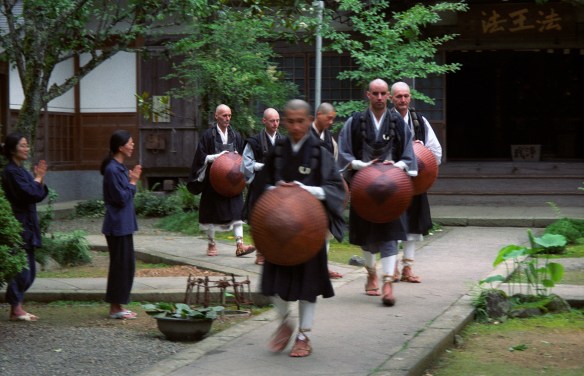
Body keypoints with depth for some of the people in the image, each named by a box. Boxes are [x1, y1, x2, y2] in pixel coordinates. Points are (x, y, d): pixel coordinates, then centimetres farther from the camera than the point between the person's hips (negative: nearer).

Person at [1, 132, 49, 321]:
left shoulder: (22, 170, 15)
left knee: (28, 271, 11)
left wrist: (39, 179, 1)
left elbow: (39, 194, 16)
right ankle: (16, 309, 0)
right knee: (21, 269, -7)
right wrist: (38, 178, -6)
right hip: (19, 225, -10)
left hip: (27, 225, 10)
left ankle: (17, 307, 17)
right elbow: (30, 194, -21)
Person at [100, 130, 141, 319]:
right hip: (118, 225, -10)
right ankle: (115, 308, 3)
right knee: (122, 264, -4)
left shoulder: (120, 168, 12)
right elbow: (122, 198, -20)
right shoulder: (113, 169, -18)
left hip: (123, 224, 10)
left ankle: (117, 306, 19)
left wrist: (132, 179, 5)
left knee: (126, 264, 13)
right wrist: (133, 182, -10)